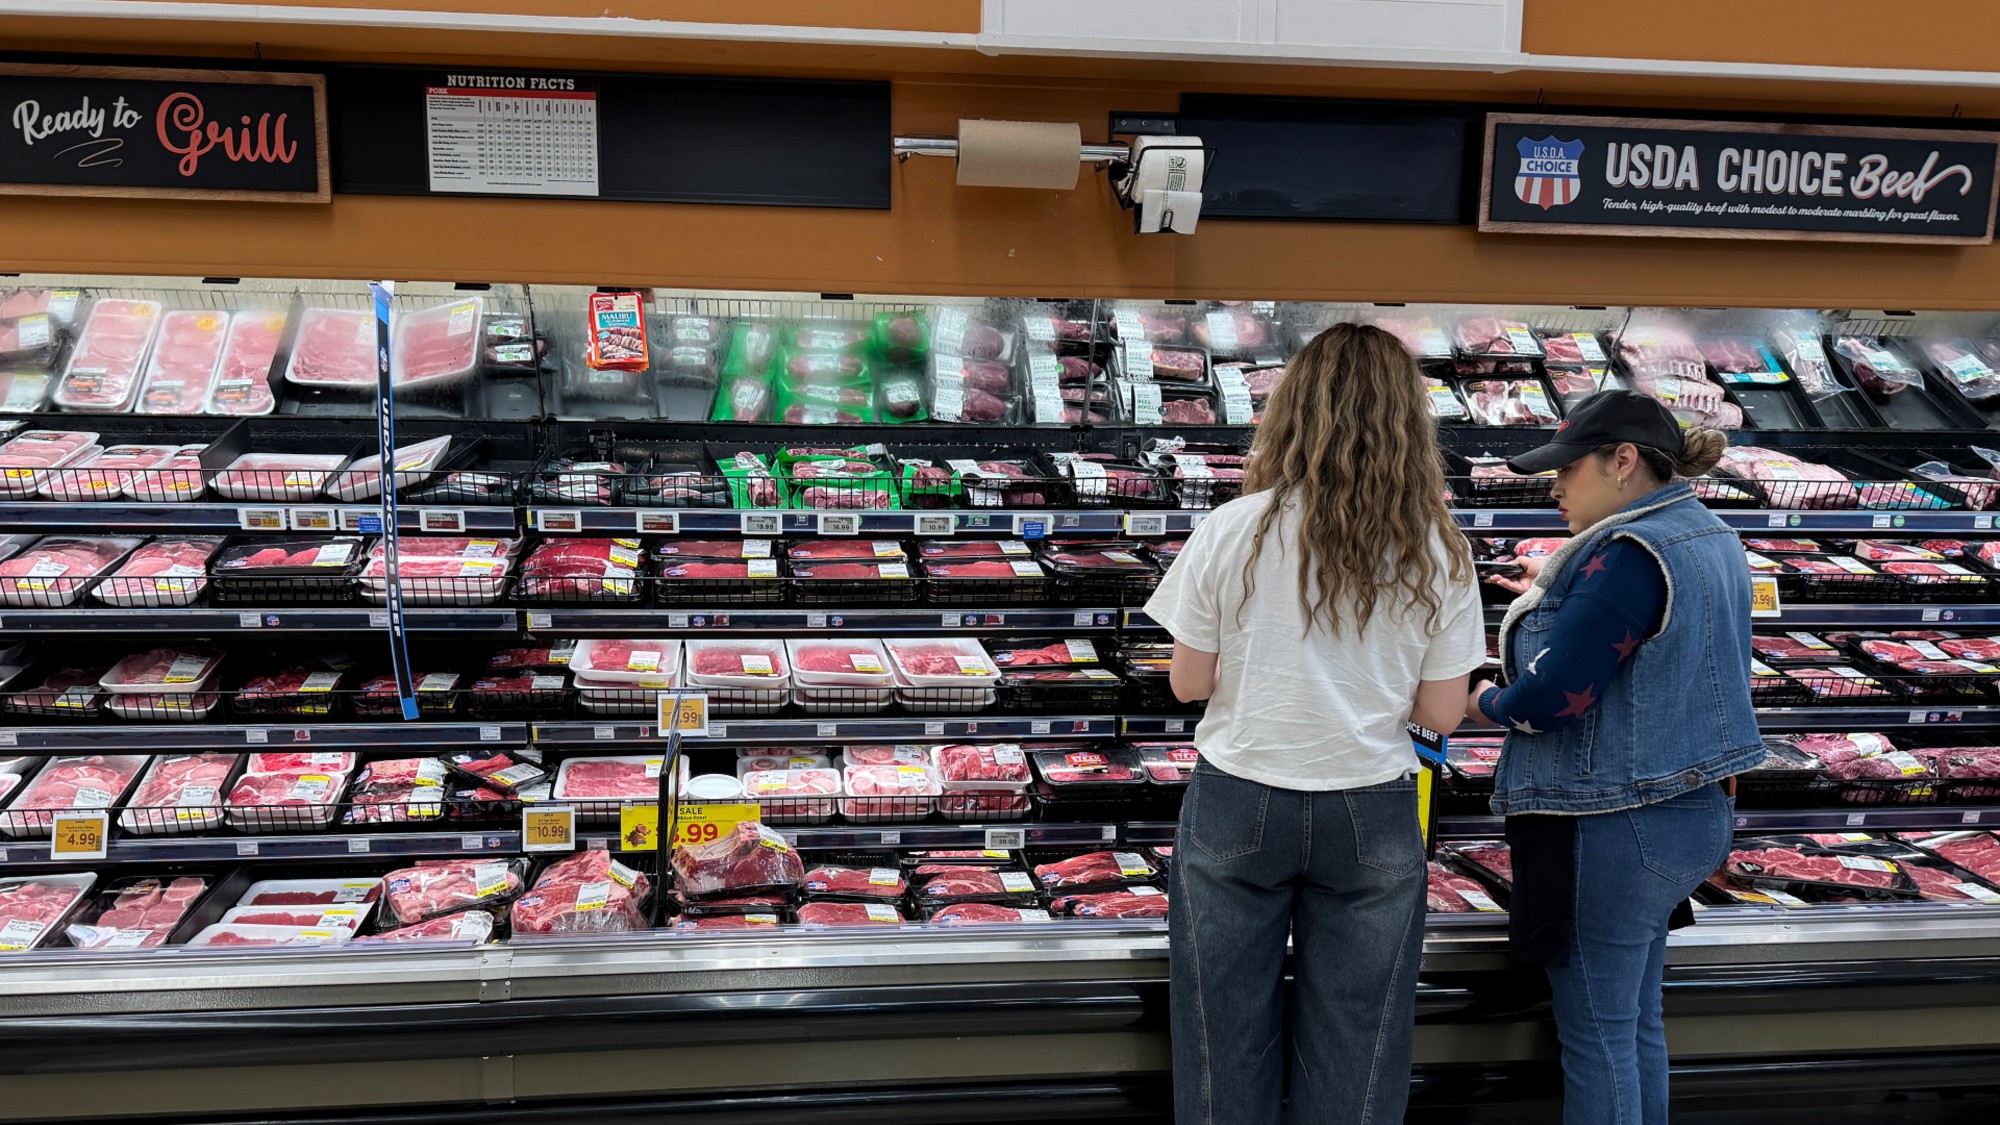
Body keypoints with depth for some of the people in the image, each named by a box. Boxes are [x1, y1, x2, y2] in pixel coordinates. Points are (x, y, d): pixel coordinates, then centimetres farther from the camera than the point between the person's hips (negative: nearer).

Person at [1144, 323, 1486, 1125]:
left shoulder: (1233, 530, -10)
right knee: (1355, 1057, 14)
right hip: (1371, 816, 1)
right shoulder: (1437, 553, -5)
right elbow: (1441, 711, -2)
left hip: (1240, 805, -1)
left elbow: (1189, 682, -4)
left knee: (1226, 1038, 14)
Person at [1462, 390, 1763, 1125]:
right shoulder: (1709, 539, 10)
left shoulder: (1629, 557, -21)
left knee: (1595, 1036, 3)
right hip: (1681, 814, 10)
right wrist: (1561, 588, 13)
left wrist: (1485, 704, -5)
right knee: (1638, 1024, 20)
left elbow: (1551, 697, -25)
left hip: (1611, 832, -10)